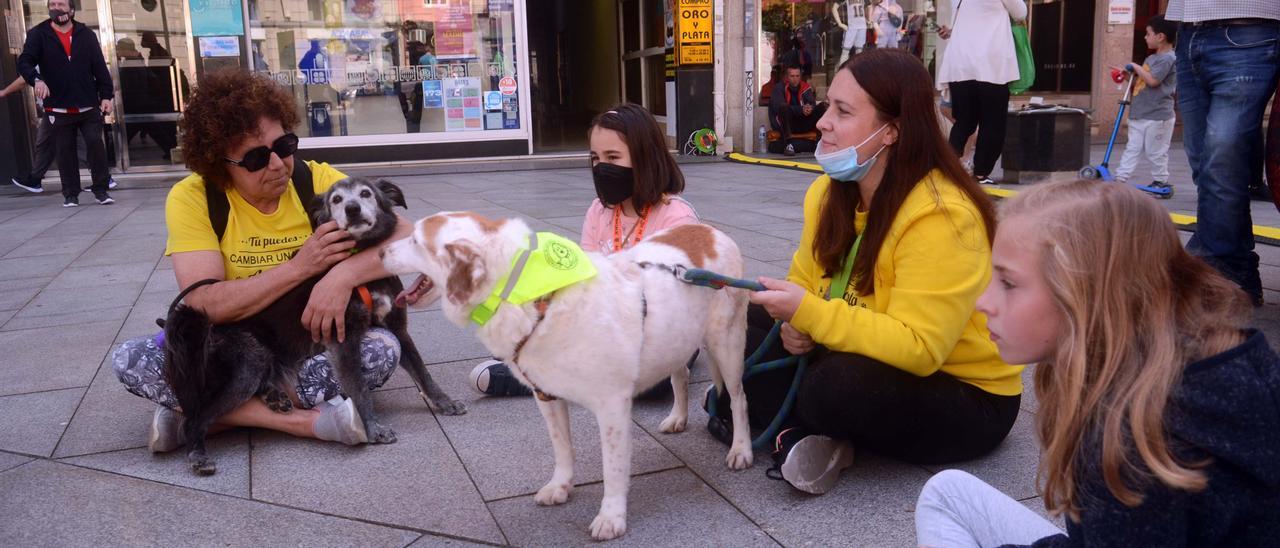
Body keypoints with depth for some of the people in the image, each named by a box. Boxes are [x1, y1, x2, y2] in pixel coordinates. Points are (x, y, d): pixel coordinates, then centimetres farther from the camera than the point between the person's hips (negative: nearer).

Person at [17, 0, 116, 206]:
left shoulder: (86, 35, 6)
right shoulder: (38, 35, 2)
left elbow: (100, 67, 3)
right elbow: (24, 62, -8)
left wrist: (106, 95, -5)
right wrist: (36, 79, -29)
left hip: (88, 106, 0)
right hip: (58, 108, 0)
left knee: (96, 144, -5)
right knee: (65, 151, 6)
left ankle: (101, 190, 6)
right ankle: (71, 194, 15)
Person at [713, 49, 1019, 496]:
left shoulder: (941, 217, -28)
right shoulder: (828, 192, -3)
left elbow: (917, 348, -32)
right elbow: (805, 281, 6)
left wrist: (810, 313, -37)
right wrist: (796, 323, -17)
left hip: (965, 398, -8)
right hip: (868, 358, 8)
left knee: (834, 387, -37)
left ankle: (760, 407, -7)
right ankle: (797, 433, -15)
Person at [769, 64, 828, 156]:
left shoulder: (805, 87, 9)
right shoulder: (779, 88, -4)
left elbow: (812, 103, -3)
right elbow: (778, 106, -20)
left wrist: (810, 109, -30)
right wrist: (801, 109, -31)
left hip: (802, 124, 4)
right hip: (784, 125, -4)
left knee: (823, 106, -9)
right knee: (784, 108, -33)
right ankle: (788, 144, -41)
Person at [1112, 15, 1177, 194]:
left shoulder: (1167, 58, -13)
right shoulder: (1151, 58, 15)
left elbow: (1153, 81, -24)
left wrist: (1136, 67, -12)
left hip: (1157, 116, -9)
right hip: (1139, 114, 9)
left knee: (1156, 152, 2)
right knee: (1132, 148, 7)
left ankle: (1161, 181, 14)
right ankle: (1120, 178, 8)